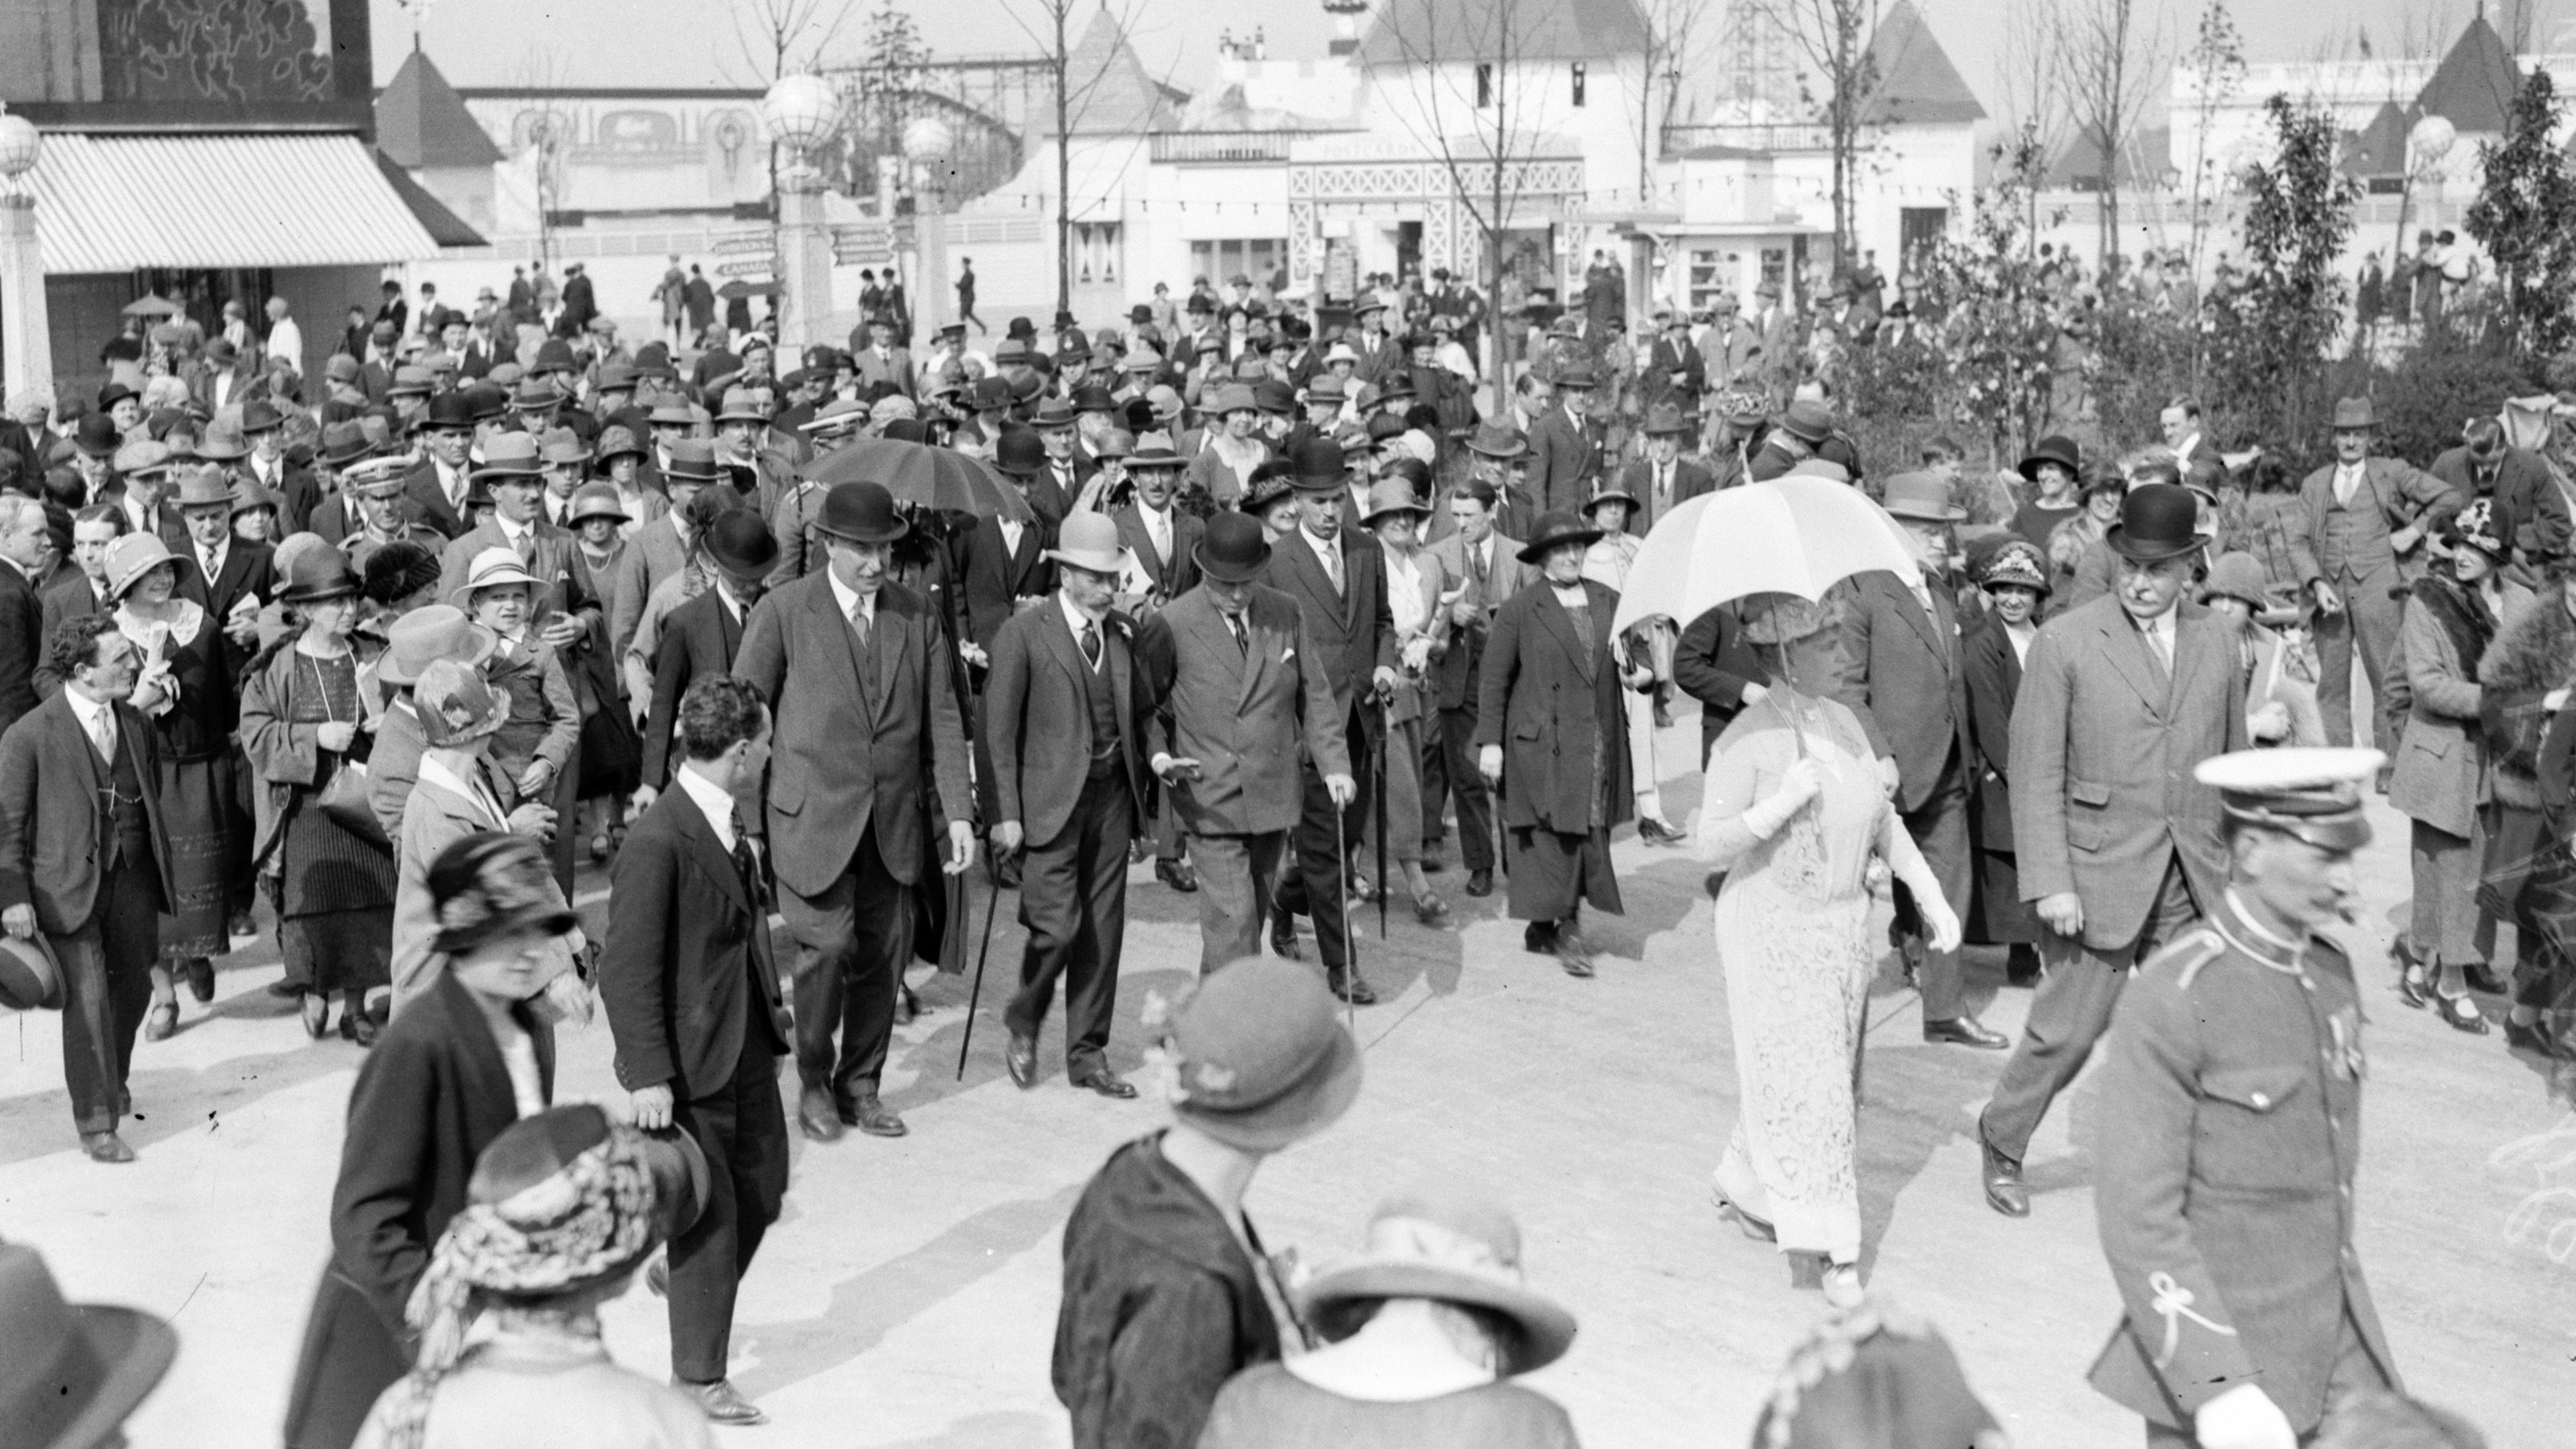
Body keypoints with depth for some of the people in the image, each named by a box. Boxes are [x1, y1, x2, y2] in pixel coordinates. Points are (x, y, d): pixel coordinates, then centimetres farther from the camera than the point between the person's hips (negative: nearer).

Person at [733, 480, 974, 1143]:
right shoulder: (783, 611, -4)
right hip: (813, 815, -4)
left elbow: (942, 719, 8)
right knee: (830, 945, -12)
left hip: (895, 819, 4)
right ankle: (814, 1083, 11)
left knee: (884, 953, 5)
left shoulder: (917, 615, 7)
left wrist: (958, 812, 1)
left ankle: (859, 1086, 23)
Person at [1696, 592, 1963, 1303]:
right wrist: (1782, 803, -29)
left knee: (1832, 1073, 14)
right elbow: (1712, 843, -16)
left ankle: (1747, 1185, 35)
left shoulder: (1845, 722, 5)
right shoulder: (1747, 739, -15)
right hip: (1773, 930, -7)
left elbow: (1883, 819, 13)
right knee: (1801, 1076, -7)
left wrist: (1929, 893, 6)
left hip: (1844, 925, 7)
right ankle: (1826, 1244, -3)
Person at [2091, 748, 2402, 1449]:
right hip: (2222, 1349, -6)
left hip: (2340, 1347, 6)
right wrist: (2217, 1385, -26)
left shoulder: (2331, 970, 4)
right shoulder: (2172, 996, -19)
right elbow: (2137, 1215, -21)